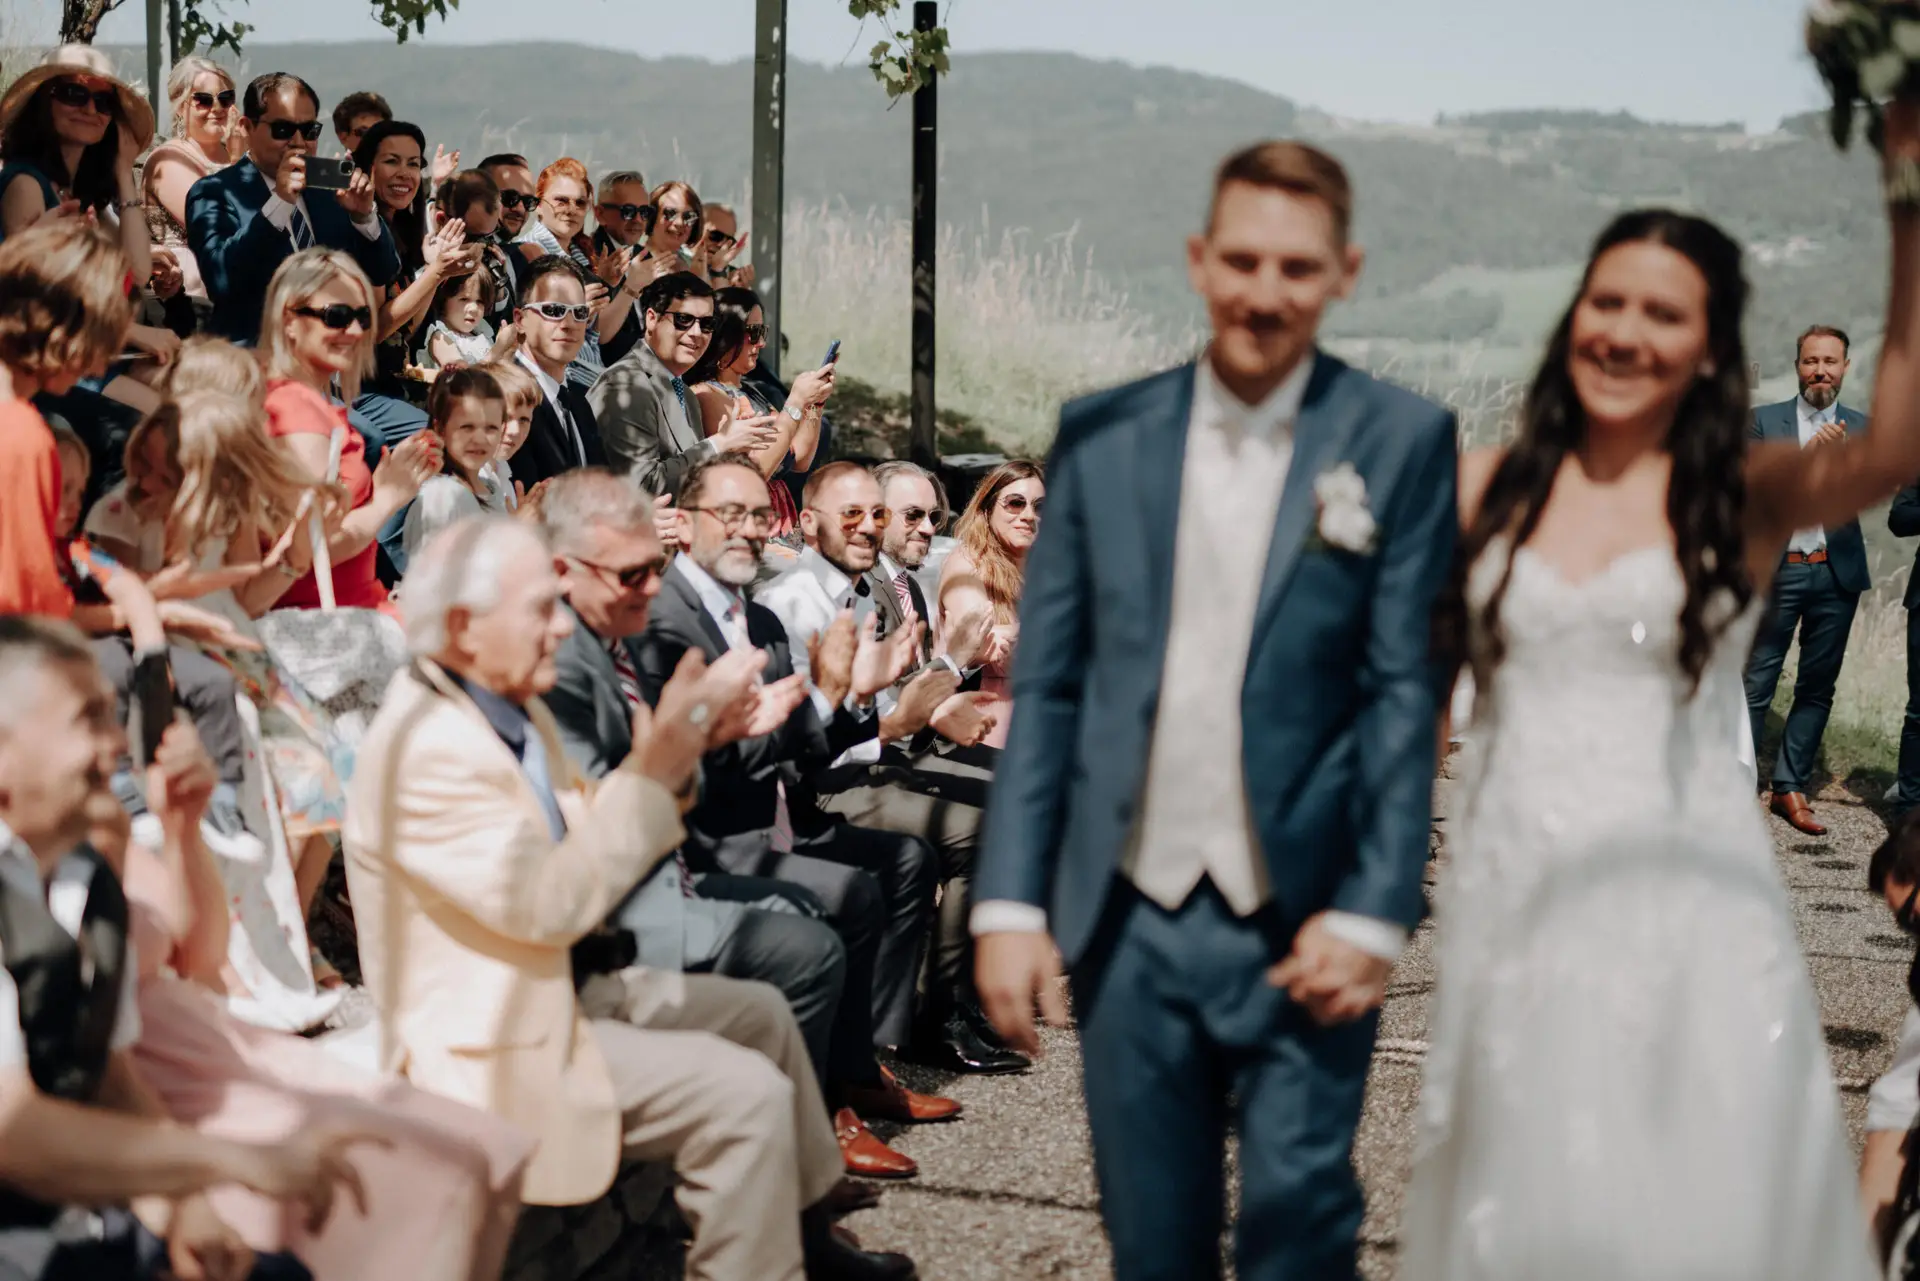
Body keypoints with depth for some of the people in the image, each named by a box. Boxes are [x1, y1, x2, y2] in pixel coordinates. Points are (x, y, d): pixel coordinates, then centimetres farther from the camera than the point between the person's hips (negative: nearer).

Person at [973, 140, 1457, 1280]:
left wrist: (1372, 910, -10)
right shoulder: (1102, 437, 5)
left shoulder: (1401, 443, -2)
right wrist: (1010, 899, 2)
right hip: (1129, 919, 3)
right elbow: (1048, 685, 6)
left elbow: (1406, 692, -4)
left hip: (1302, 926, -2)